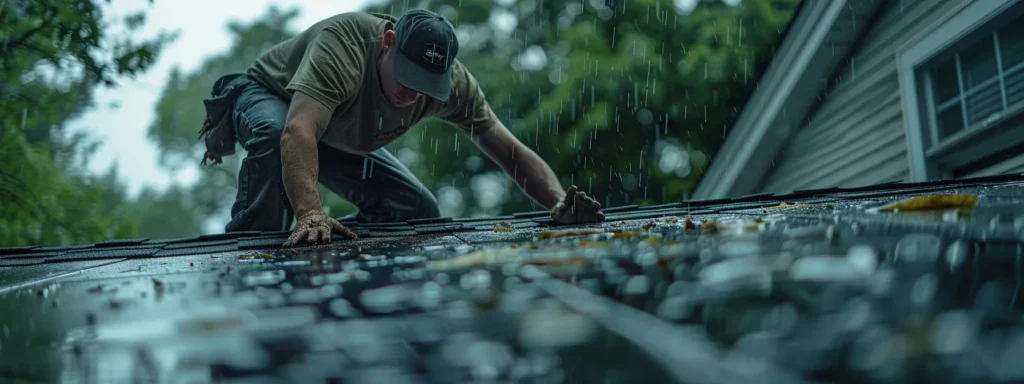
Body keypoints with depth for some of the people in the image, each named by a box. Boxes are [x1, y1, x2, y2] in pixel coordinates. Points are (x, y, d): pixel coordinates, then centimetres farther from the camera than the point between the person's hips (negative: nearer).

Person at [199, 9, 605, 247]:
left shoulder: (452, 82, -25)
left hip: (341, 139, 5)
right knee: (274, 134, -42)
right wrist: (309, 213, -71)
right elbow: (299, 132, -56)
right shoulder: (343, 44, -43)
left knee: (421, 212, -9)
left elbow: (510, 151, -25)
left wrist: (560, 203, -43)